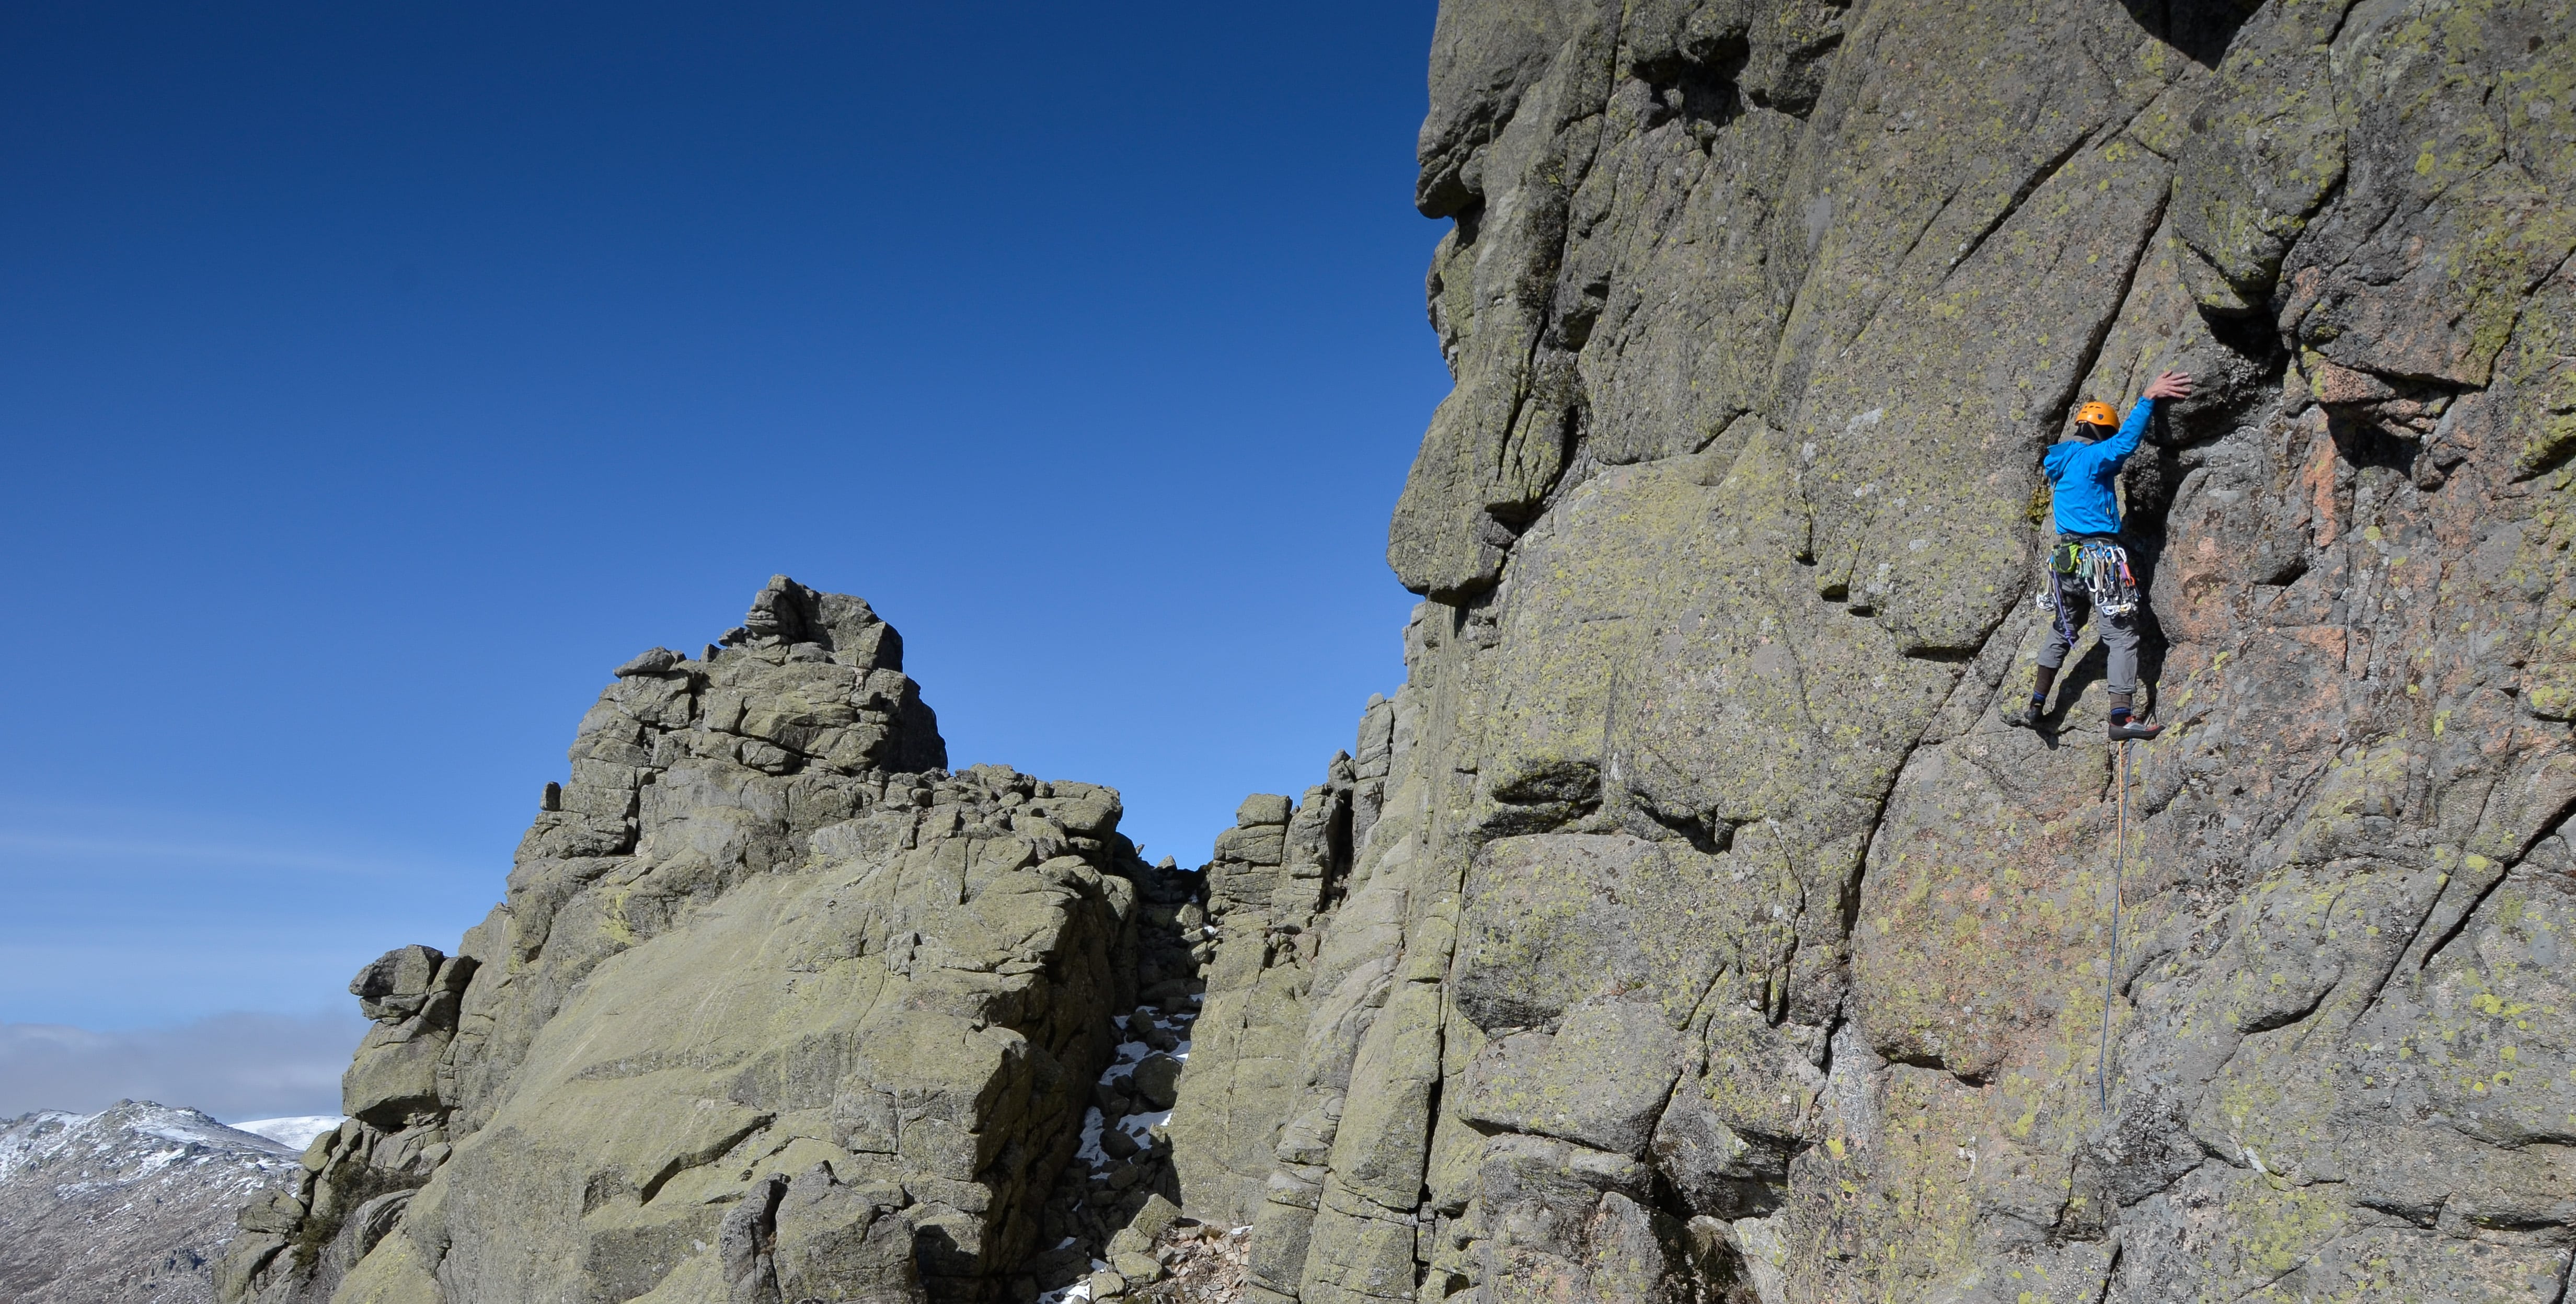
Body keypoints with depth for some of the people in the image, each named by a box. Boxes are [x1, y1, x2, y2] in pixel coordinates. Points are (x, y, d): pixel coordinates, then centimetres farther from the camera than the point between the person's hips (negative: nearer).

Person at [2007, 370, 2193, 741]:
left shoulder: (2058, 461, 16)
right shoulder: (2092, 457, -9)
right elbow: (2125, 441, -25)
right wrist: (2148, 397, -24)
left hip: (2066, 558, 9)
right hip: (2099, 557, -9)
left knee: (2061, 633, 21)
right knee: (2123, 637, -8)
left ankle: (2034, 709, 23)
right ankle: (2121, 720, -16)